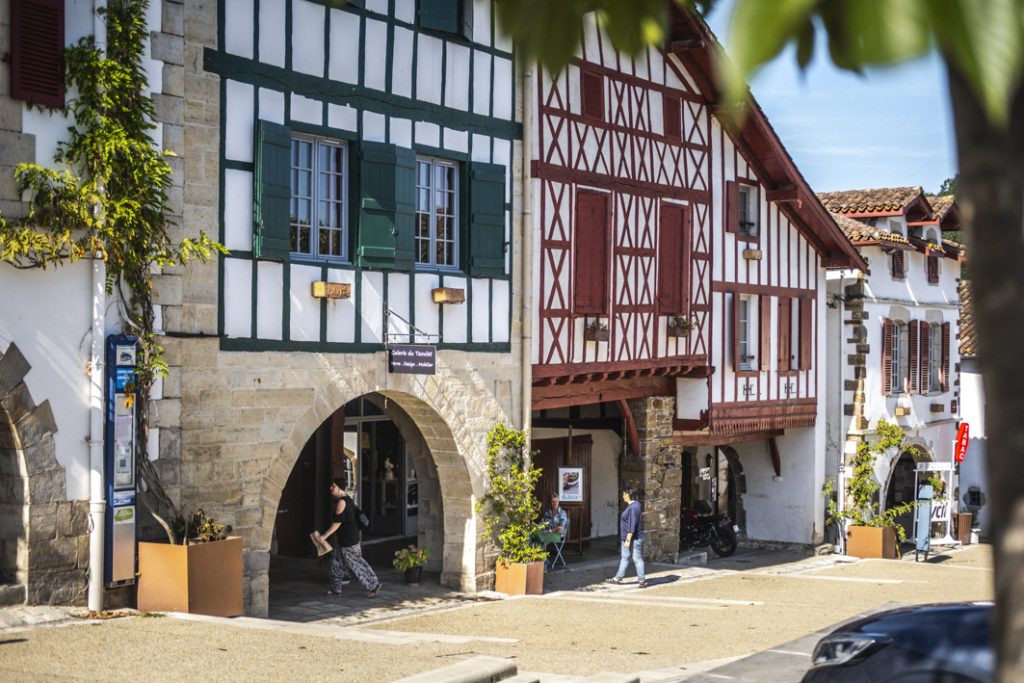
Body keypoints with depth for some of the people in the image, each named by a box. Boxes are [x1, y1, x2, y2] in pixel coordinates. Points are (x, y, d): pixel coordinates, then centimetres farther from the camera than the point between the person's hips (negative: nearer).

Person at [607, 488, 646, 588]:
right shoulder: (632, 506, 11)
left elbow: (632, 525, -26)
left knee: (637, 558, -3)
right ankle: (618, 578, 21)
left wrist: (628, 540, -26)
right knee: (624, 557, 15)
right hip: (627, 537, 11)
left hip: (634, 538, -11)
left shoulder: (633, 507, -22)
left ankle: (642, 580, 4)